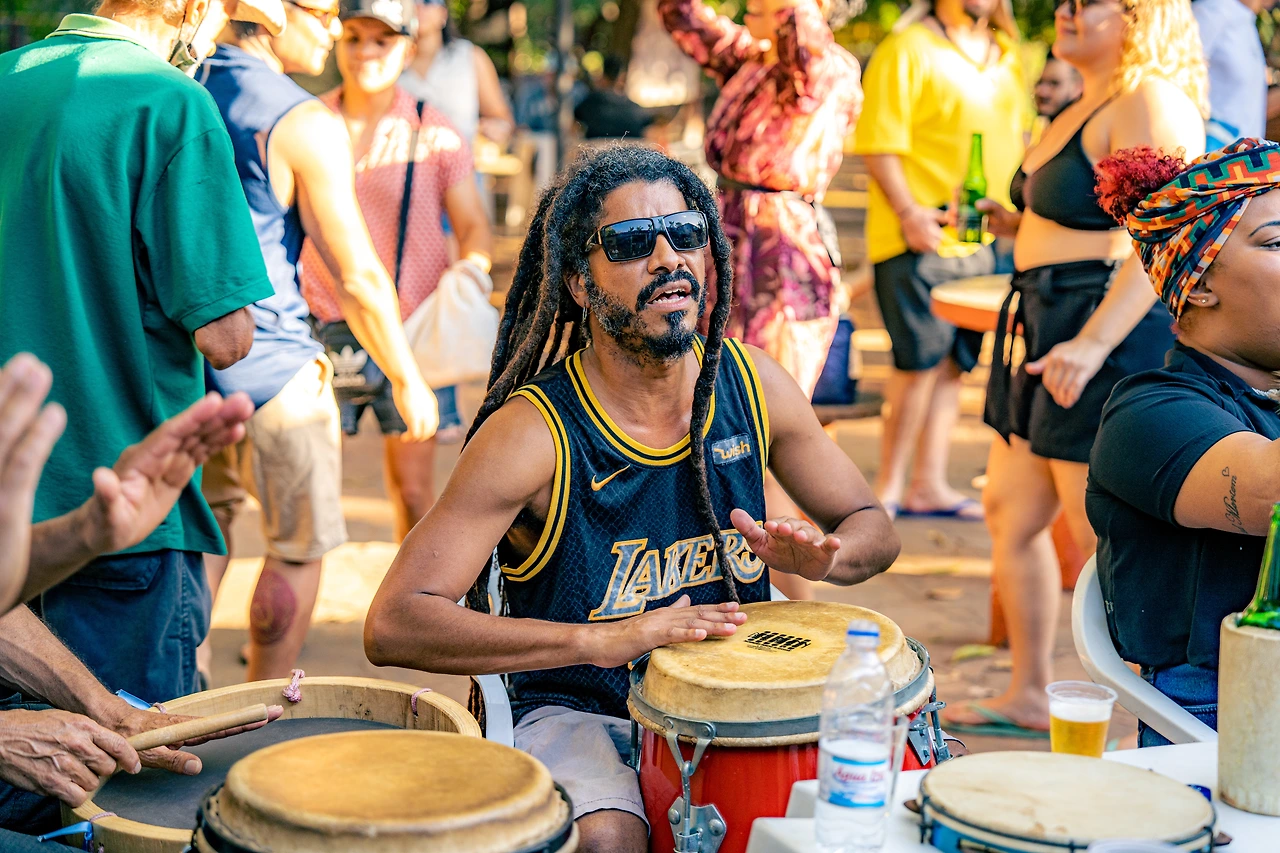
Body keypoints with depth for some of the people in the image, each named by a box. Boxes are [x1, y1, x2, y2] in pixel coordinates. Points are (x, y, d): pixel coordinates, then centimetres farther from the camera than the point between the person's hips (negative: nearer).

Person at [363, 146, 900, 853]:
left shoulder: (750, 382, -4)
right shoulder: (534, 431, -19)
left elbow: (872, 526, 9)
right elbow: (393, 625, -25)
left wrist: (822, 557, -16)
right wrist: (601, 639, -33)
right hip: (581, 711, -5)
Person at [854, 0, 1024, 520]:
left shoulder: (1005, 55, 16)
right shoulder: (907, 49, -6)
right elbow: (879, 144, -12)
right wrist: (909, 213, -19)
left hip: (983, 239, 7)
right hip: (922, 239, -7)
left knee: (953, 362, 9)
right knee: (922, 360, -6)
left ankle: (929, 483, 17)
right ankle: (888, 486, 5)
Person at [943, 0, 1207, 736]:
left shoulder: (1151, 103, -14)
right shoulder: (1089, 104, 18)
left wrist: (1091, 344, -31)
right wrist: (1023, 224, 16)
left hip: (1117, 331, -11)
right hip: (1048, 326, 11)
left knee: (1101, 532, -4)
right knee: (1012, 511, 15)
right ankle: (1030, 696, 26)